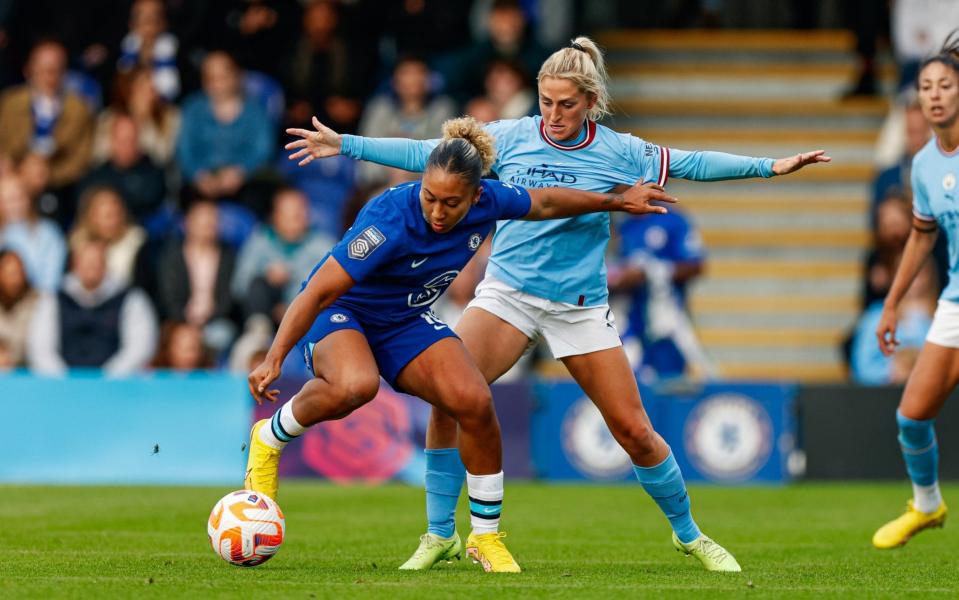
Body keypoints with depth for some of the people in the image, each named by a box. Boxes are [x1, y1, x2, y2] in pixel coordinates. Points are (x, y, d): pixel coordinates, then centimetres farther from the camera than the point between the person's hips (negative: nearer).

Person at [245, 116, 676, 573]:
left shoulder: (489, 202, -17)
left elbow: (544, 202, 6)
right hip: (339, 312, -6)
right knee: (355, 386, -39)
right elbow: (319, 291, -33)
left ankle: (485, 537, 4)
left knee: (474, 403, -14)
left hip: (406, 318, 6)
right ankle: (269, 439, -9)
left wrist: (617, 201, 17)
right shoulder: (391, 219, -35)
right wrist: (274, 359, -38)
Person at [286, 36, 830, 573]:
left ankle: (689, 534, 22)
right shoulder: (510, 138, -4)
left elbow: (691, 164, 3)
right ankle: (440, 533, -6)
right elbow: (426, 154, 1)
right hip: (508, 292, 0)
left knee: (634, 431, -1)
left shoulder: (619, 152, -5)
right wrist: (345, 145, -1)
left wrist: (772, 166, -2)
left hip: (580, 304, 0)